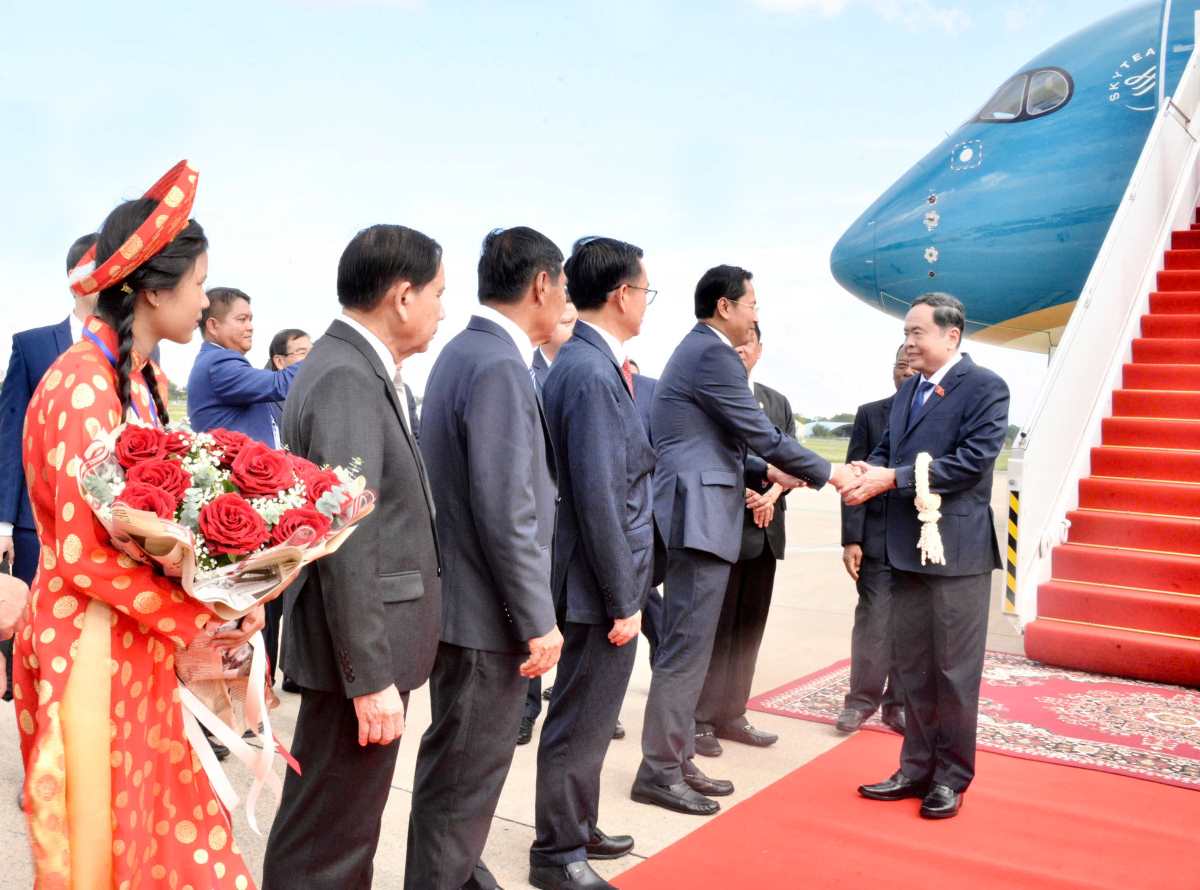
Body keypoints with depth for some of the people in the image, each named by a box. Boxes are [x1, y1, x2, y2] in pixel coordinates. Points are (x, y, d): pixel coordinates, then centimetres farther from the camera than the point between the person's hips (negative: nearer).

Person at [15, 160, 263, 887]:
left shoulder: (148, 382, 7)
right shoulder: (81, 389, -20)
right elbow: (83, 553, -22)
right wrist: (197, 618, -16)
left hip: (143, 641, 8)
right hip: (88, 643, -8)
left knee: (161, 827, 18)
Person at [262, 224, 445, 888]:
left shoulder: (351, 367, 11)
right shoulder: (347, 379, -20)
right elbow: (345, 543, -24)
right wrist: (371, 677, -22)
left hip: (367, 640, 10)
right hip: (358, 651, -10)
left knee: (343, 825, 22)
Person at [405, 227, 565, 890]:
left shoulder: (465, 351, 11)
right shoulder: (499, 366, -20)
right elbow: (506, 513, -24)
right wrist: (538, 622, -18)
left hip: (461, 599, 10)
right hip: (487, 612, -10)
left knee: (462, 768, 23)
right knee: (464, 779, 4)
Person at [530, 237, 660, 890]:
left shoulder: (586, 362, 9)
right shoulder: (592, 374, -22)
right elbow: (598, 499, -24)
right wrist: (622, 601, -18)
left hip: (610, 576, 10)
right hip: (601, 583, -10)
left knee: (588, 716, 22)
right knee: (581, 721, 5)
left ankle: (578, 828, 38)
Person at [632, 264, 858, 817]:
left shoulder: (697, 350, 20)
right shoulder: (712, 354, -12)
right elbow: (762, 435, -12)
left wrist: (767, 473, 16)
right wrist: (827, 474, -2)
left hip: (696, 515, 11)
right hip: (700, 517, -11)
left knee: (686, 647, 13)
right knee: (685, 649, -6)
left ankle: (676, 761, 20)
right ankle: (658, 771, 2)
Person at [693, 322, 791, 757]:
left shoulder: (778, 402, 17)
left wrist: (772, 493, -9)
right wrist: (741, 494, -16)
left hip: (764, 529, 6)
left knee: (749, 625, 10)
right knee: (714, 626, 0)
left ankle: (731, 714, 20)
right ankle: (700, 719, 9)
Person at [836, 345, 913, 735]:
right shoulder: (870, 414, 6)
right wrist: (851, 539, -5)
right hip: (878, 539, 0)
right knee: (873, 622, 1)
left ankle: (898, 703, 17)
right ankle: (862, 699, 14)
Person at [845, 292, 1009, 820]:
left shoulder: (984, 388, -9)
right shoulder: (907, 392, 16)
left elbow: (971, 461, -19)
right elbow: (887, 451, 14)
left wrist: (893, 478, -21)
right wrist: (870, 473, -10)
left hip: (958, 550, -7)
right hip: (907, 549, 8)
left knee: (954, 671, 3)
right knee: (912, 668, 14)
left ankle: (951, 778, 17)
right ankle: (917, 769, 26)